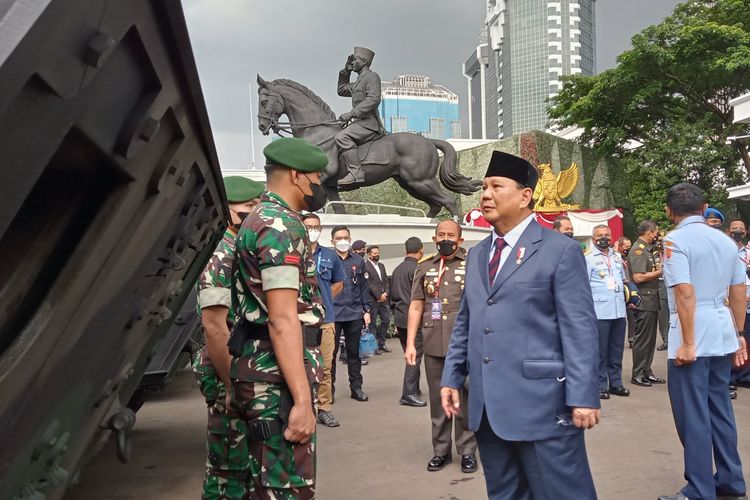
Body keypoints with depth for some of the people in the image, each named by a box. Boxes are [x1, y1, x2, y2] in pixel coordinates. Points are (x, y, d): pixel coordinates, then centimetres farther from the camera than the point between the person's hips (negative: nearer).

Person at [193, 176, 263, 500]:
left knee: (233, 463, 19)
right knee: (230, 467, 2)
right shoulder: (220, 254, -17)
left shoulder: (241, 250, 12)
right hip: (232, 375, -9)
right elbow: (214, 327, -23)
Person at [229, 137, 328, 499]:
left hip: (267, 372, 10)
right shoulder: (280, 225, -15)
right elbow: (282, 320, -22)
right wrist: (302, 400, -22)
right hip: (278, 377, -10)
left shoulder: (261, 219, 17)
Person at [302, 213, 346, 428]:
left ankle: (324, 408, 19)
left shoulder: (330, 255, 11)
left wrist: (324, 300, 13)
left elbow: (339, 283, 23)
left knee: (325, 367, 8)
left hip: (325, 319, 4)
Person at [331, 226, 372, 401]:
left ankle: (356, 387, 21)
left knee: (354, 352, 11)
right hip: (332, 314, -2)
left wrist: (367, 310, 6)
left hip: (354, 314, 3)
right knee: (330, 352, 3)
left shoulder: (358, 261, 7)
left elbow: (363, 287, 10)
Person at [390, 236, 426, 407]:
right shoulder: (418, 269, -13)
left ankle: (414, 389, 24)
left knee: (410, 354, 16)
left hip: (399, 318, 8)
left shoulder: (397, 269, 11)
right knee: (415, 355, -3)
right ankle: (409, 394, -3)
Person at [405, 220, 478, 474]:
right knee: (437, 400, 11)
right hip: (433, 346, 3)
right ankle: (441, 450, 24)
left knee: (466, 400, 6)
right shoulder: (425, 267, 10)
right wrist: (410, 343, 5)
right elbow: (416, 306, 10)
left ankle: (467, 451, 20)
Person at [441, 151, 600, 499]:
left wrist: (583, 396, -14)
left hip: (541, 405, -6)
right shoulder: (477, 255, 15)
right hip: (486, 406, 6)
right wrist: (452, 377, 12)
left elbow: (580, 329, -9)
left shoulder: (561, 251, -5)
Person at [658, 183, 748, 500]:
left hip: (693, 337, -7)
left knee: (693, 415, 1)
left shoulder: (676, 240, -11)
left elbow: (685, 293, -19)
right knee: (719, 408, 17)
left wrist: (688, 344, -17)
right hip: (723, 336, 8)